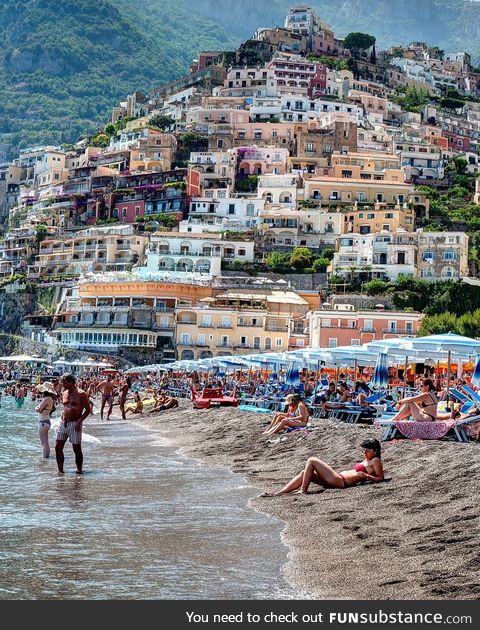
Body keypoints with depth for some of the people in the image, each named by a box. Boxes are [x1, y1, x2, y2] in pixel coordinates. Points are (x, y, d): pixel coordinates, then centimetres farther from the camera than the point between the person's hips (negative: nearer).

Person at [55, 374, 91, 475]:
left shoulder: (81, 394, -8)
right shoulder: (64, 394, 12)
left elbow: (88, 409, -7)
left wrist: (79, 421, -15)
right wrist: (62, 420, 12)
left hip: (74, 424, -6)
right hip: (63, 423, 6)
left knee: (77, 448, -2)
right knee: (58, 447, 2)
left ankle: (79, 470, 8)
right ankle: (60, 469, 10)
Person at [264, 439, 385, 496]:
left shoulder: (375, 461, 0)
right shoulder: (366, 461, 26)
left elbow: (381, 478, -11)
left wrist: (366, 476, -20)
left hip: (340, 481, -10)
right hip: (338, 479, 10)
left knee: (311, 461, -9)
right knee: (304, 473, 6)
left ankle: (303, 491, -11)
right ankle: (278, 493, 0)